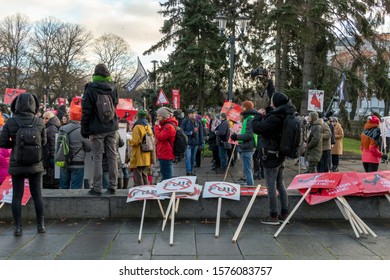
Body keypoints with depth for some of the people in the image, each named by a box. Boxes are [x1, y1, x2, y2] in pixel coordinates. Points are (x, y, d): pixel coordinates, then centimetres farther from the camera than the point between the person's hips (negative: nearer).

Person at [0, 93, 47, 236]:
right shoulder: (39, 122, -7)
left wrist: (15, 144, 11)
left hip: (16, 165, -1)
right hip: (35, 165, 1)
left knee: (17, 196, 8)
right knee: (37, 195, 10)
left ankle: (18, 227, 12)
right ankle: (41, 225, 16)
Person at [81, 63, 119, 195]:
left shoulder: (90, 89, -8)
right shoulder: (113, 88, 4)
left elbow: (86, 111, -7)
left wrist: (84, 129, -2)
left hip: (97, 129, -4)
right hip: (111, 128, 4)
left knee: (97, 158, 1)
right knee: (112, 157, 8)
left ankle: (97, 188, 3)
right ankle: (112, 186, 12)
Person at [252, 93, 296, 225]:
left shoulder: (275, 118, -23)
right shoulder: (284, 115, 6)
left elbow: (257, 128, -22)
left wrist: (259, 115, -6)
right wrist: (265, 115, 10)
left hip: (271, 155, -9)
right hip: (280, 155, 9)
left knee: (271, 186, -1)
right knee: (280, 184, 16)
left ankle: (273, 216, 5)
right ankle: (284, 213, 23)